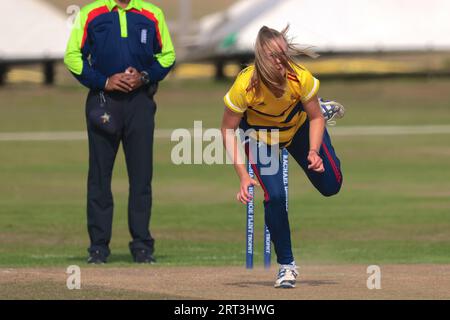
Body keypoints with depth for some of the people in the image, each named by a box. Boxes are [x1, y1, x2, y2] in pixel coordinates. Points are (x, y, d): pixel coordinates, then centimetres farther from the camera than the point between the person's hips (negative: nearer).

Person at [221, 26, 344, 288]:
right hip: (260, 135, -2)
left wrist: (313, 152, -31)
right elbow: (228, 130, -25)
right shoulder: (245, 86, -38)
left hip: (299, 125, 2)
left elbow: (315, 118, -15)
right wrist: (243, 175, -30)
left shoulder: (301, 78, -34)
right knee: (275, 196, -19)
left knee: (331, 186, 7)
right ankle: (287, 265, 2)